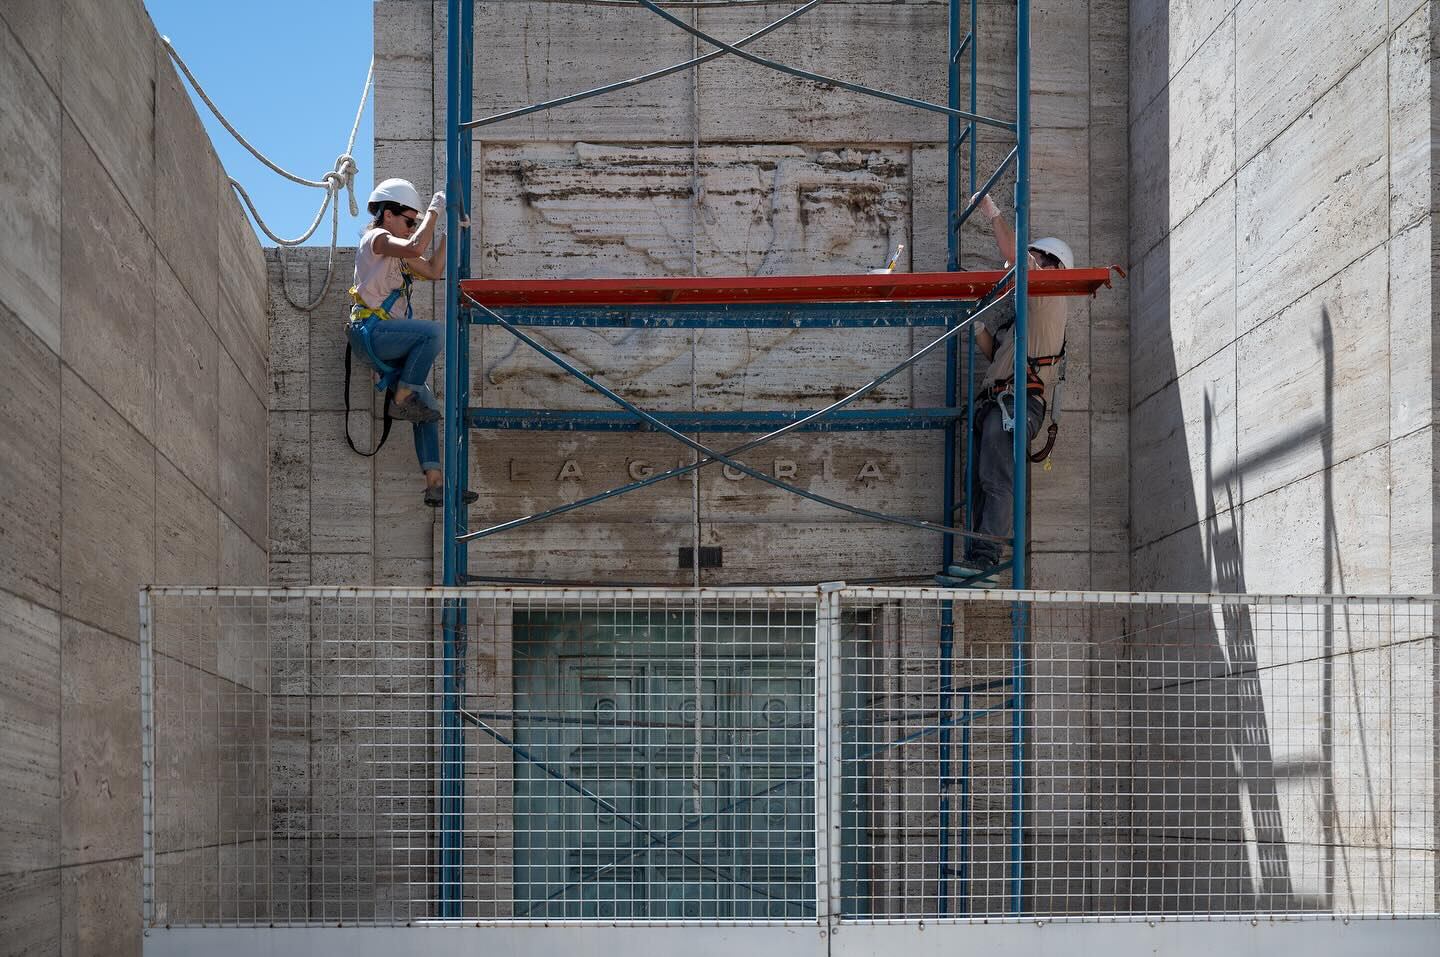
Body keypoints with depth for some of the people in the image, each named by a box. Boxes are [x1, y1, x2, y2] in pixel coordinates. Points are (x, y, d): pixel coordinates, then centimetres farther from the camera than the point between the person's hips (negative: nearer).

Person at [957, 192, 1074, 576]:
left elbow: (1014, 254, -7)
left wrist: (993, 215, 3)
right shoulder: (1027, 312, 33)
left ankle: (984, 558, -27)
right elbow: (995, 352, 29)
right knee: (981, 485, 0)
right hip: (993, 402, 10)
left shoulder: (1050, 297, 6)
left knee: (997, 482, -19)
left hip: (1017, 401, -10)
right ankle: (975, 560, -4)